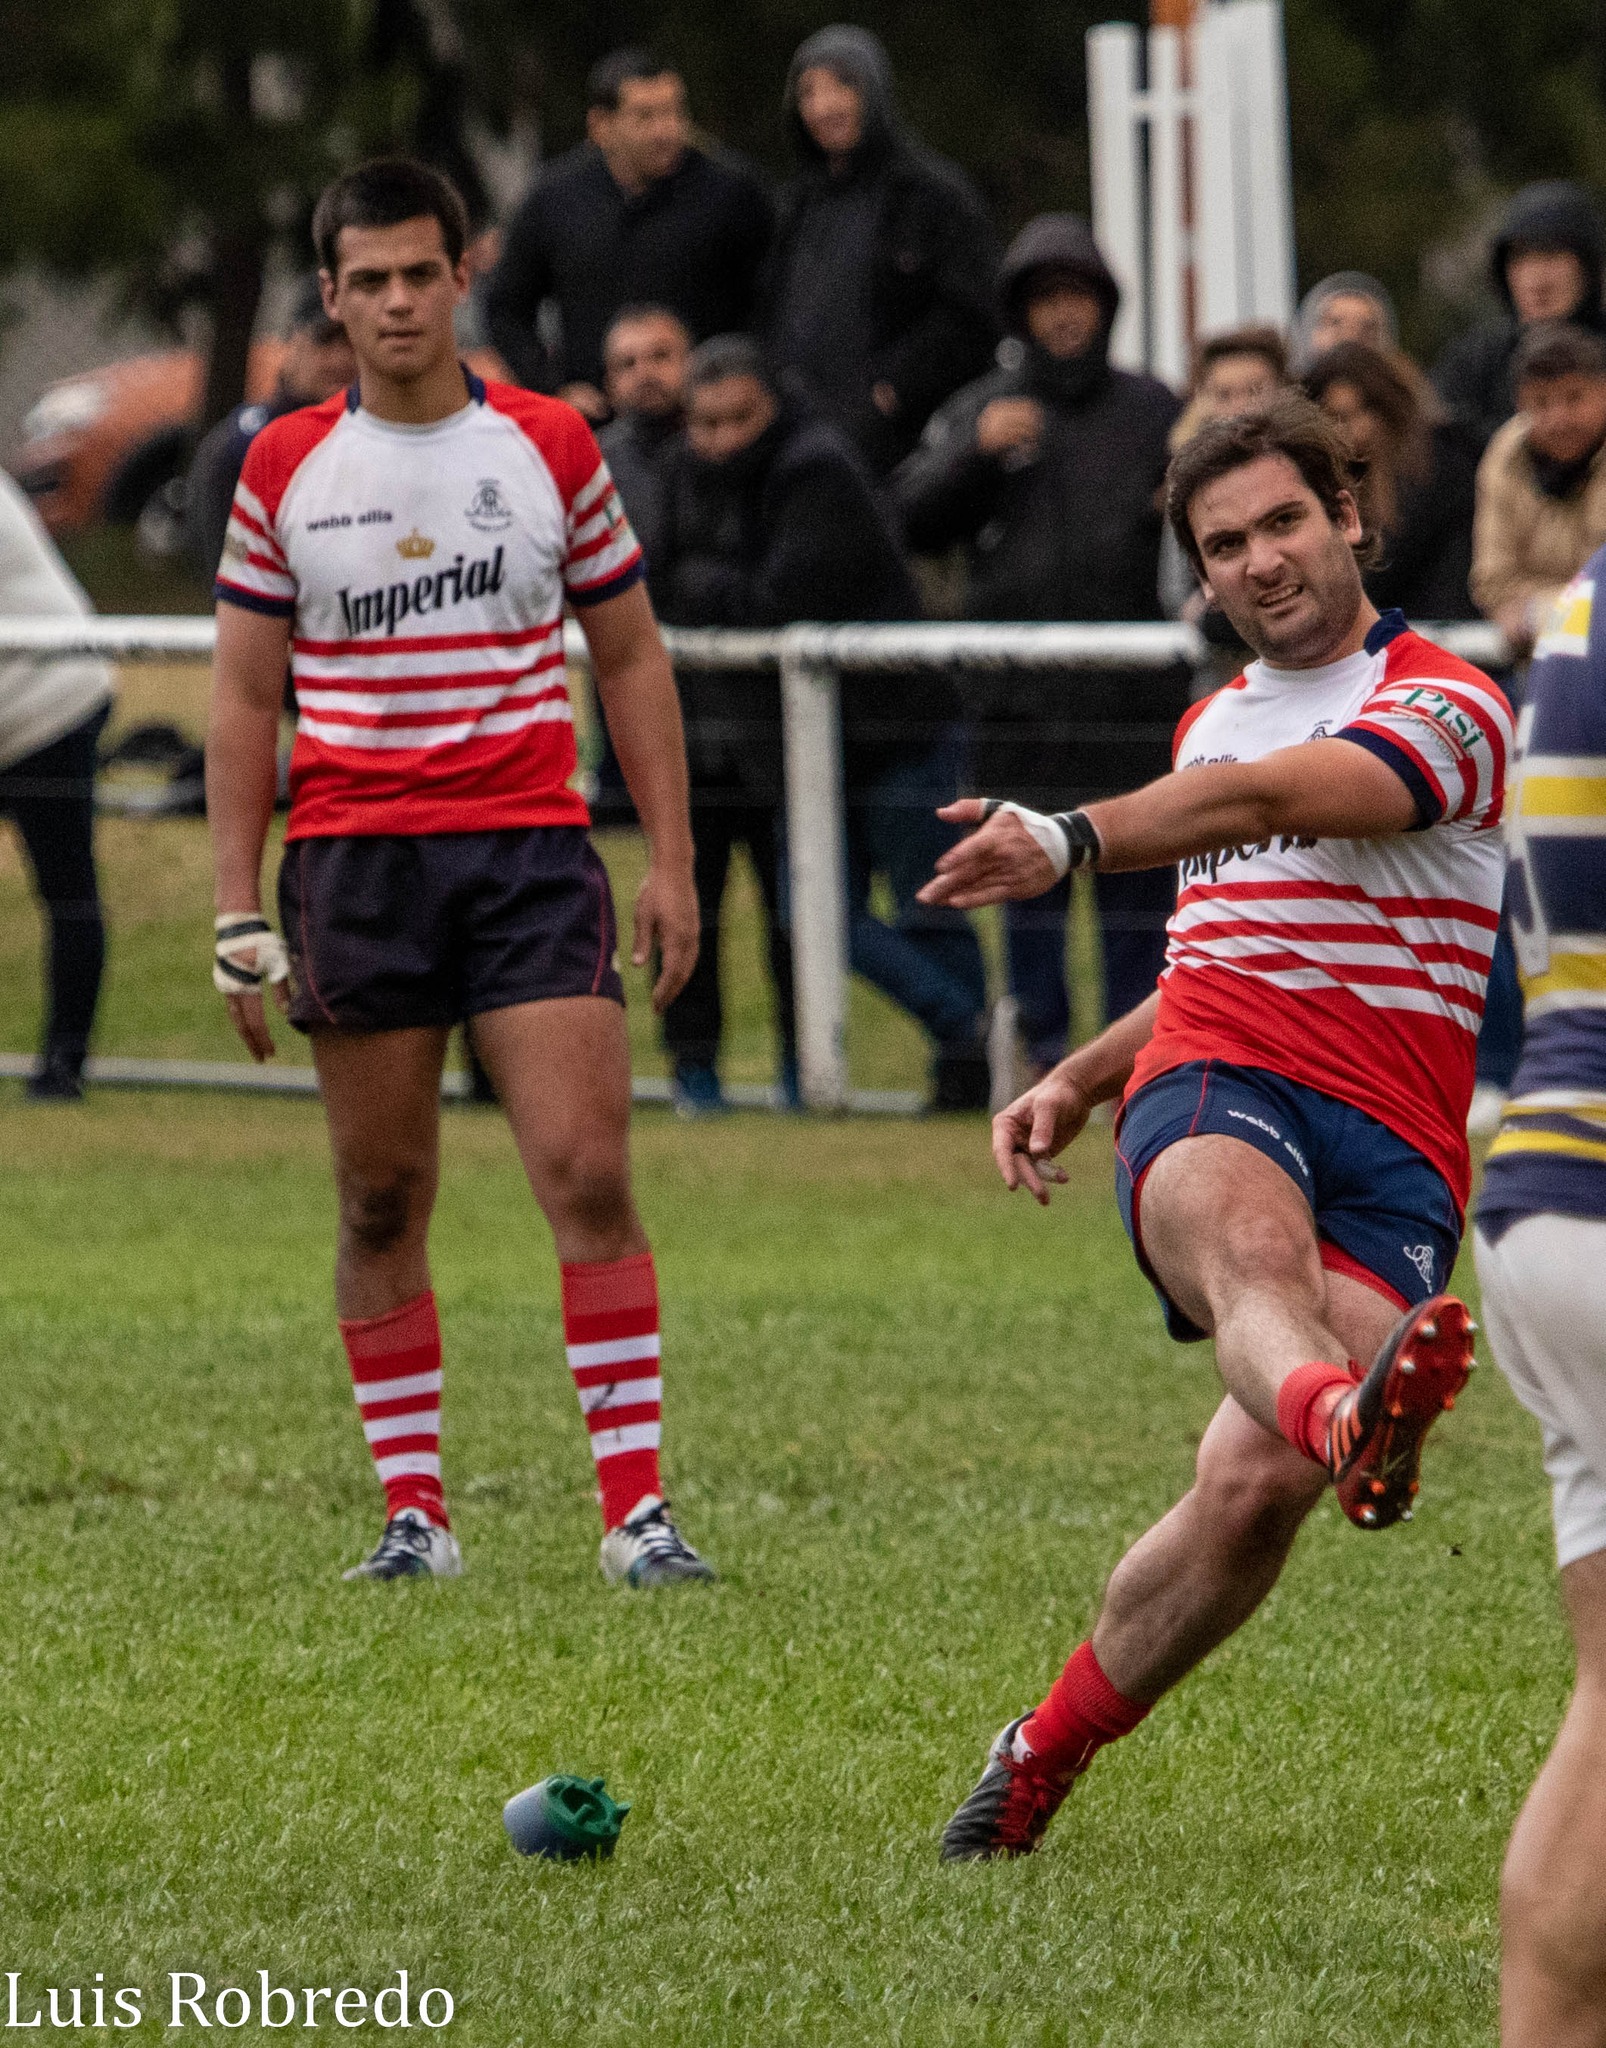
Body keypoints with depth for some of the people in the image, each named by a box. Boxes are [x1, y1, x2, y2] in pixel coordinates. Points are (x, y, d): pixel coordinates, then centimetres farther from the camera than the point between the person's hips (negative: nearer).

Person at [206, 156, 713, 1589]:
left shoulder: (550, 446, 5)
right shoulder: (285, 469, 5)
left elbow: (630, 660, 11)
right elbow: (245, 694, 8)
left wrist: (672, 862, 4)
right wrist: (239, 911, 2)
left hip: (529, 850, -1)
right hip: (354, 864, 1)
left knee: (588, 1175, -11)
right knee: (383, 1204, 3)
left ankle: (638, 1506, -11)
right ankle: (413, 1508, 12)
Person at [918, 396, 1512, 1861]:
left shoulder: (1447, 708, 1)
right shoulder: (1213, 723, 26)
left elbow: (1266, 802, -19)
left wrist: (1076, 841, -34)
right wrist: (1076, 1082, 25)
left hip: (1392, 1155, -3)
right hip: (1213, 1094, 3)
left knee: (1257, 1487, -19)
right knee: (1252, 1238, -36)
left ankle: (1050, 1749, 3)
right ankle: (1344, 1412, -73)